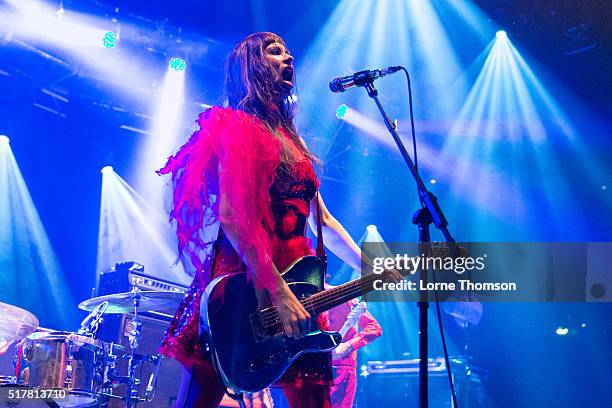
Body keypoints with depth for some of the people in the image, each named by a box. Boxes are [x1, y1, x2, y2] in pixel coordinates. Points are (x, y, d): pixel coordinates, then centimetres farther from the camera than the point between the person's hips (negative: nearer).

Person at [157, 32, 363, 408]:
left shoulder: (291, 138, 20)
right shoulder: (236, 126, -3)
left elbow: (323, 220, 22)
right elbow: (229, 217, -15)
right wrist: (278, 293, -22)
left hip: (296, 280, 8)